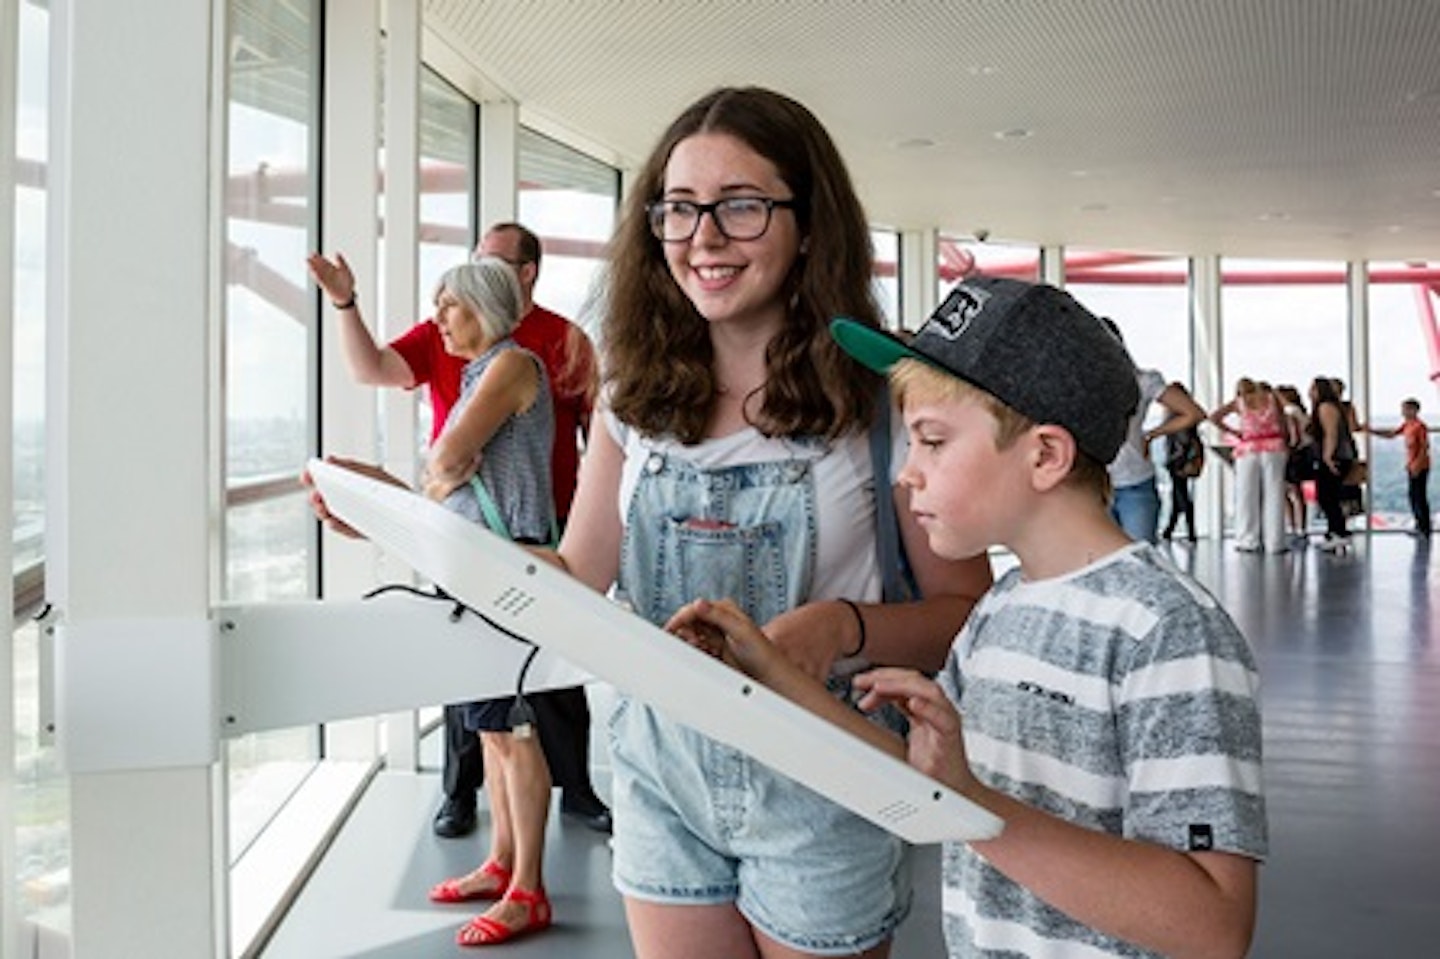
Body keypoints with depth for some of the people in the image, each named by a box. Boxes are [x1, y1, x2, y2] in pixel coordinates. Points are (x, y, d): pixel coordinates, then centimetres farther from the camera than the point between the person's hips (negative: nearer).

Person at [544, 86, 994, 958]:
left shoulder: (882, 397, -12)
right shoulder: (638, 397, 0)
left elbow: (968, 613, -9)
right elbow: (577, 581, -1)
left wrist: (843, 626, -28)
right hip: (660, 767, 4)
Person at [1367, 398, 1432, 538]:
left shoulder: (1420, 426, -16)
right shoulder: (1406, 425, 10)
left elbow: (1425, 447, -18)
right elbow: (1391, 434, 17)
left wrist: (1417, 465, -21)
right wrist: (1371, 430, 9)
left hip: (1420, 468, -9)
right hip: (1411, 467, 9)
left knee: (1420, 497, -6)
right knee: (1413, 496, 12)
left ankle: (1425, 530, -2)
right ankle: (1419, 527, 19)